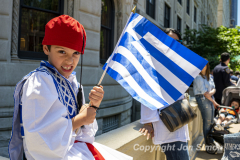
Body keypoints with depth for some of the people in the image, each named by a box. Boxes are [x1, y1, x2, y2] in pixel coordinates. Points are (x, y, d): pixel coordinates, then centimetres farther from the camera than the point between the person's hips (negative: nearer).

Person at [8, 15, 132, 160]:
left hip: (75, 146, 8)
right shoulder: (40, 81, -17)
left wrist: (93, 106, -8)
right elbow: (38, 139, -25)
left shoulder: (71, 81, 7)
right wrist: (80, 119, -15)